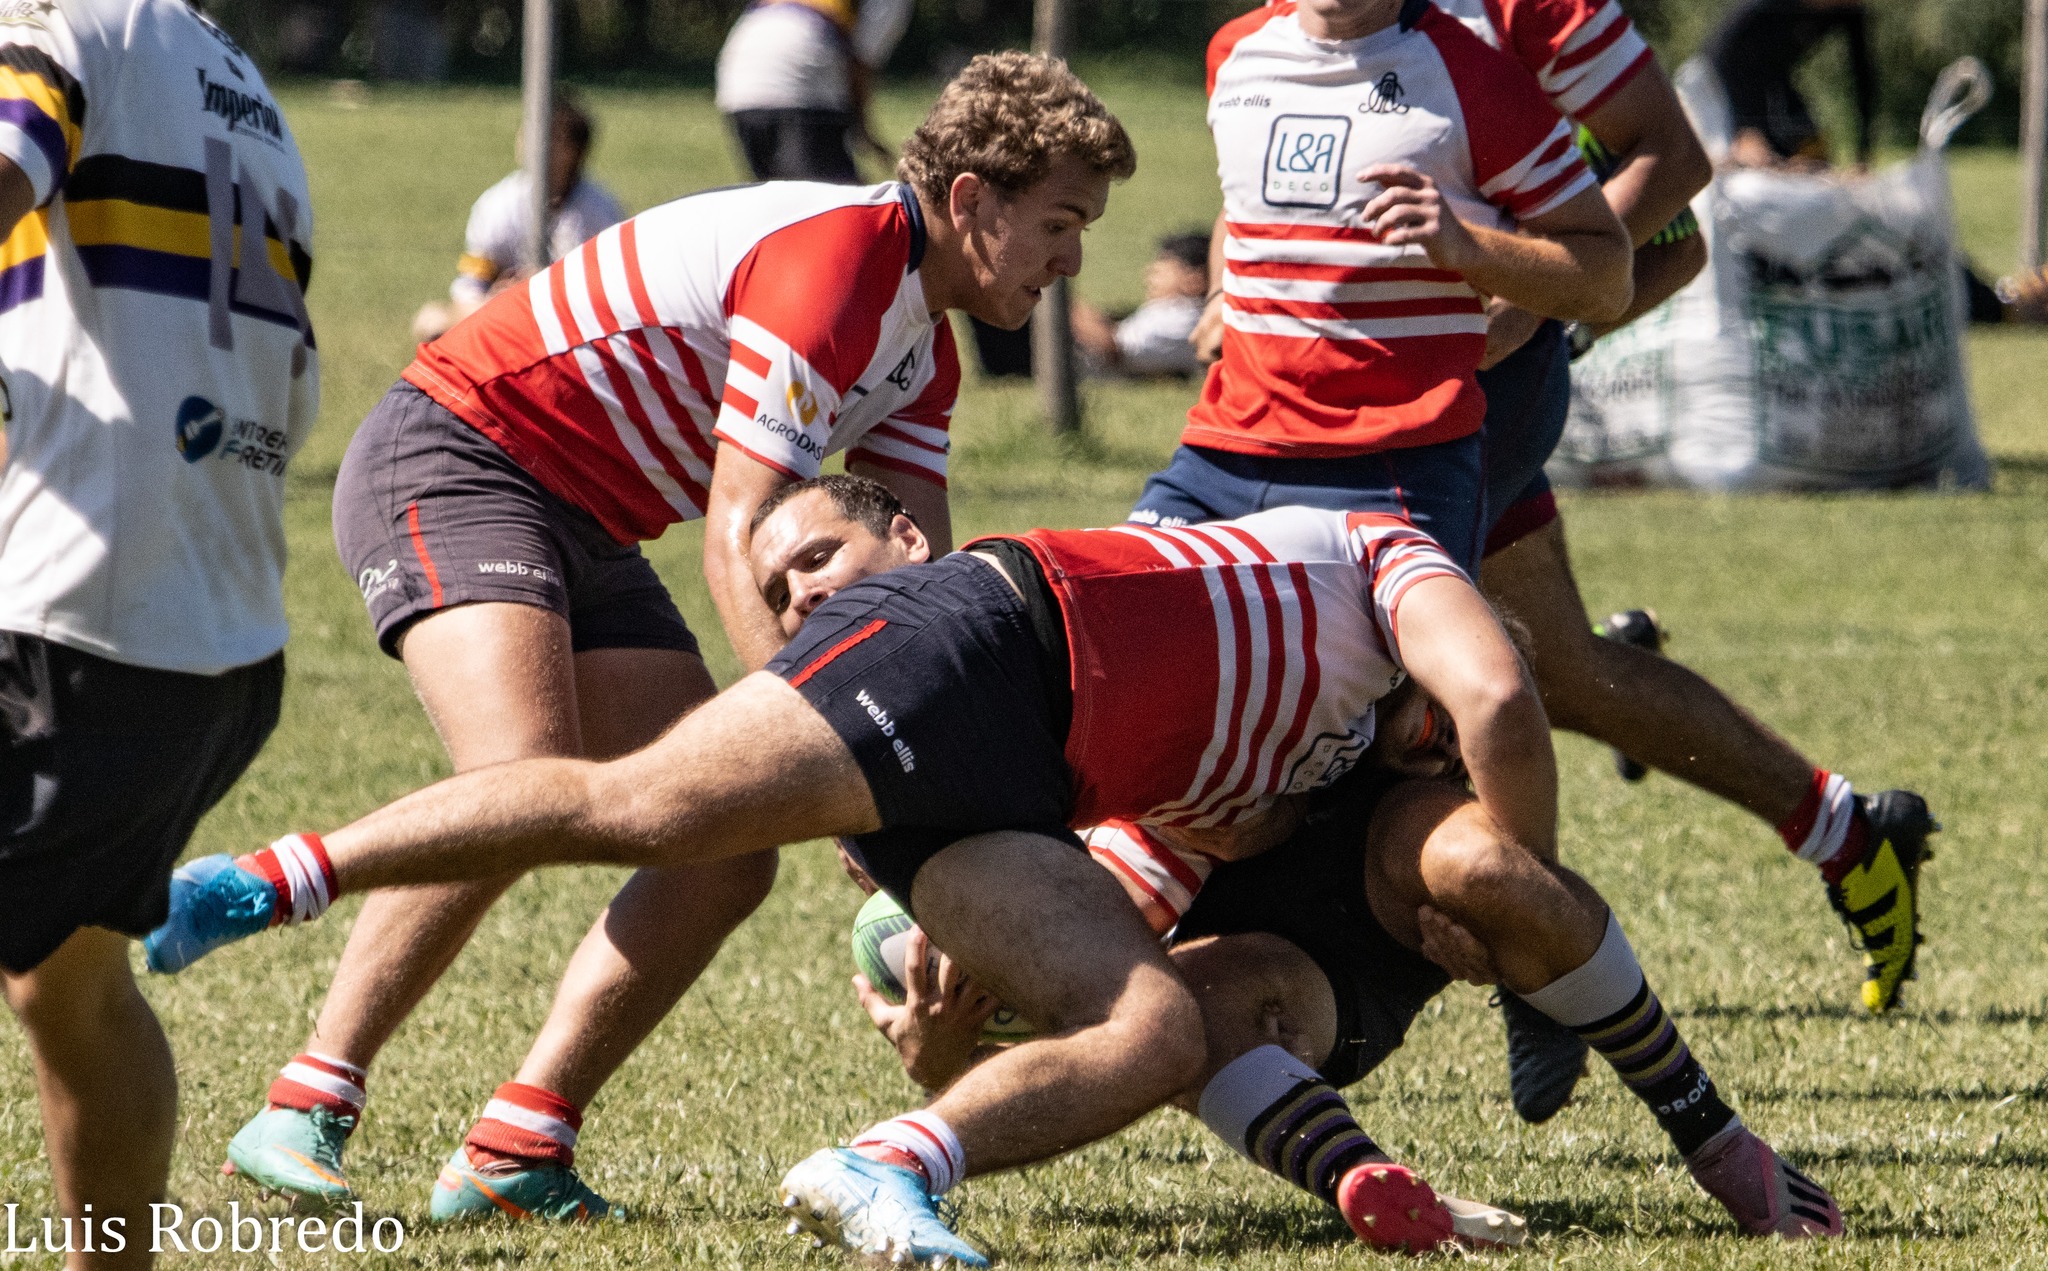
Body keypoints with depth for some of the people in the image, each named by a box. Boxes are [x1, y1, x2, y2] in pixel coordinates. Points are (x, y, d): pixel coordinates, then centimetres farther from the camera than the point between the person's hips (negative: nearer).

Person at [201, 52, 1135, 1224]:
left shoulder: (923, 352, 10)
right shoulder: (830, 260, -23)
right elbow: (740, 543, -26)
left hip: (589, 532, 10)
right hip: (451, 461, -10)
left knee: (728, 857, -1)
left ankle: (515, 1157, -2)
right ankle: (303, 1114, -26)